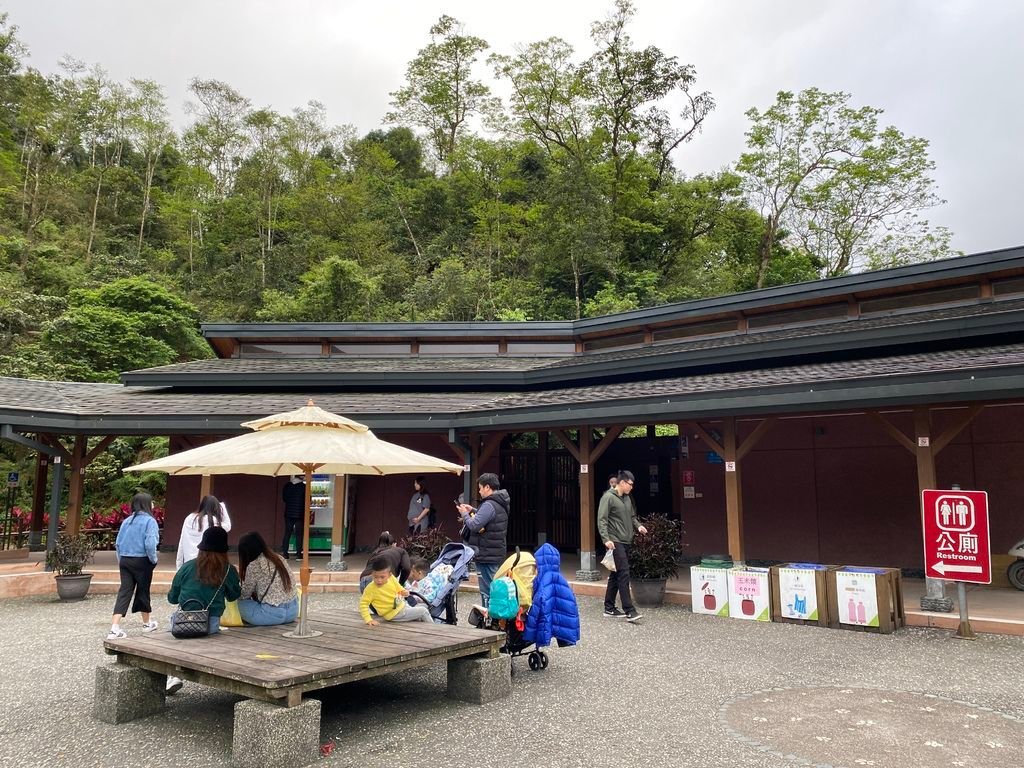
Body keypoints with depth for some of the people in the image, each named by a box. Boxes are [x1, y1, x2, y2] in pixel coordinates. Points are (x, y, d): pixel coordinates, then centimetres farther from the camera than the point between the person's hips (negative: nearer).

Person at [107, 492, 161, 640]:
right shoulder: (149, 521, -12)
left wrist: (121, 560, 19)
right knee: (143, 591, 11)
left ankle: (115, 628, -10)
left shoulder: (126, 521, 8)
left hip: (125, 561, 5)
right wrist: (153, 560, -6)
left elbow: (118, 543, 10)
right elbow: (150, 544, -20)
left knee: (124, 592, 2)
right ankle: (147, 623, 29)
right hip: (141, 561, -5)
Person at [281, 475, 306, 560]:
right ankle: (298, 554, 4)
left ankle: (284, 553, 10)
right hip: (300, 514, -3)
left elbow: (283, 498, 8)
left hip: (288, 514, 3)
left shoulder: (287, 485, -2)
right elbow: (307, 500, -4)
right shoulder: (303, 487, -12)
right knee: (299, 534, 4)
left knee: (287, 534, 10)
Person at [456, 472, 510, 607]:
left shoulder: (489, 505, -20)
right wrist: (473, 511, 12)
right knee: (493, 588, 17)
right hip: (496, 553, 10)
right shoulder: (501, 503, 11)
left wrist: (465, 515, -7)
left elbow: (475, 525, -25)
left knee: (486, 591, -3)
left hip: (486, 554, -10)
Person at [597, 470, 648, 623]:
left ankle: (609, 608, 20)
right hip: (615, 542, -8)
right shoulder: (608, 497, -10)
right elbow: (602, 520, -14)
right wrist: (606, 539, -23)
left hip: (626, 542, 9)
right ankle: (629, 611, -11)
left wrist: (638, 526, 4)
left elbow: (632, 516, 24)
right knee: (624, 574, -12)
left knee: (615, 575, 13)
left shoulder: (627, 498, 15)